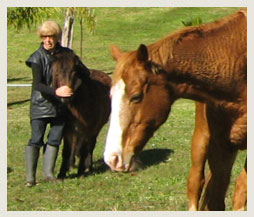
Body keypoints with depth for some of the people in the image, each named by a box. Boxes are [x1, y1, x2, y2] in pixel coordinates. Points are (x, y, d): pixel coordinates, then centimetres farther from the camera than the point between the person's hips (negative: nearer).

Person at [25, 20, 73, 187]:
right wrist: (56, 91, -34)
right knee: (36, 139, -6)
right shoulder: (38, 58, -9)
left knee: (55, 139, 5)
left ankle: (49, 172, 12)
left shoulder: (66, 54, 3)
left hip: (59, 105, 4)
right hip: (40, 104, -4)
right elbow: (38, 84, -19)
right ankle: (30, 176, -6)